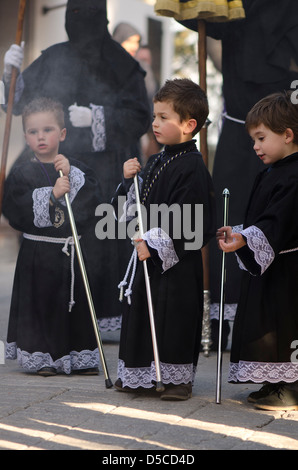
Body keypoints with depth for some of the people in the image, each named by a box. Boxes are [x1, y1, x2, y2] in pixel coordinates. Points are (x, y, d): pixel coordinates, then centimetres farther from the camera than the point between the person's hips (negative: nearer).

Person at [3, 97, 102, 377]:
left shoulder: (75, 169, 11)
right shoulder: (23, 173, 0)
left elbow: (92, 198, -3)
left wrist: (72, 176, -15)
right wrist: (52, 194, -18)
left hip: (70, 249, 3)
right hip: (38, 251, -3)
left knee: (75, 300, 6)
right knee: (39, 301, -3)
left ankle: (78, 357, 16)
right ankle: (41, 357, 9)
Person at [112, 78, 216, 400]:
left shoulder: (192, 168, -16)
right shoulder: (157, 162, 11)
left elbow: (184, 222, -21)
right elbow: (134, 205, 18)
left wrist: (154, 244, -21)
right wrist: (129, 180, 1)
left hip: (177, 259, -9)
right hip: (147, 253, 9)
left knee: (175, 314, -1)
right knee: (140, 312, 12)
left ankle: (179, 377, 11)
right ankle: (140, 375, 23)